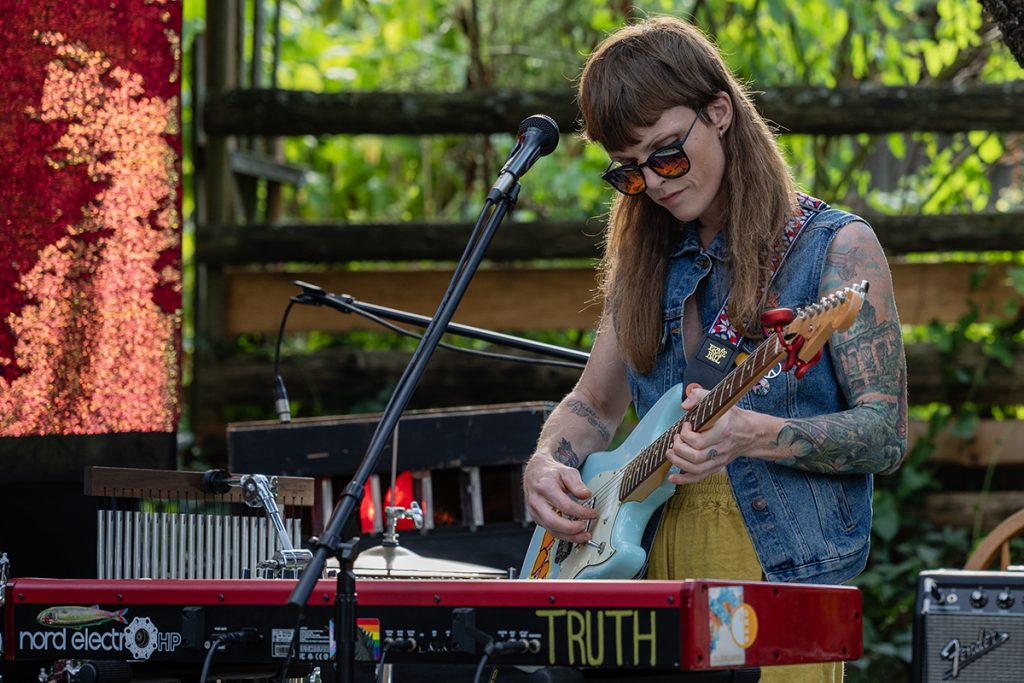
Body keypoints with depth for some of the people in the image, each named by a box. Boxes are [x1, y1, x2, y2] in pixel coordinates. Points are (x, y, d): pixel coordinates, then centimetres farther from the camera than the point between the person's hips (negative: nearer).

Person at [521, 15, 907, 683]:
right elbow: (594, 404, 24)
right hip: (650, 565, 5)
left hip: (783, 575, -5)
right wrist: (546, 465, 2)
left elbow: (887, 435, -7)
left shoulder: (835, 247, -2)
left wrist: (753, 436, -22)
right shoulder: (646, 259, 15)